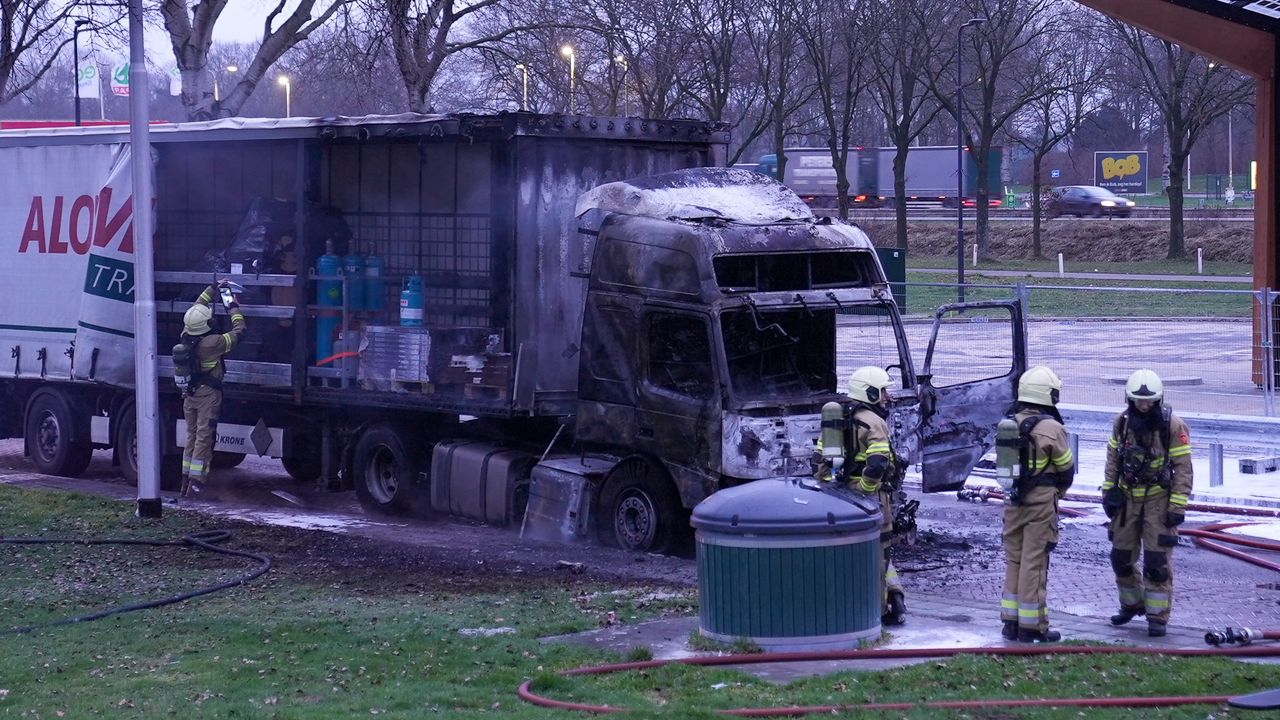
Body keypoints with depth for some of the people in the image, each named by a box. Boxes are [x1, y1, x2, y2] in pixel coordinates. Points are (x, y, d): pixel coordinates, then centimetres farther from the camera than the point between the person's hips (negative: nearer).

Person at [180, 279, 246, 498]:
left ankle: (186, 480, 18)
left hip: (189, 393, 7)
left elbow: (196, 308, 14)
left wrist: (213, 288, 19)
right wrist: (233, 307, 2)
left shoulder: (186, 337, -2)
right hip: (208, 394, -7)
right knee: (204, 438, -5)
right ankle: (196, 482, -9)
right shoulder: (212, 343, -22)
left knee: (192, 436, 15)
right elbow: (238, 331, -11)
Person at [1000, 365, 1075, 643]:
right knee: (1034, 563, -1)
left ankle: (1011, 621, 18)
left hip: (1013, 499, 6)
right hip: (1041, 502, -6)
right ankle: (1031, 627, 4)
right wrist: (1059, 491, 14)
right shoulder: (1050, 428, -15)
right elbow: (1066, 467, -5)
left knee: (1014, 560, 14)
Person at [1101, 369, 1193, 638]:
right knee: (1121, 557, 10)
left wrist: (1178, 506, -14)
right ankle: (1132, 603, 31)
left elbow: (1183, 468, -11)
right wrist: (1108, 492, 7)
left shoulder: (1173, 426, -13)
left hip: (1159, 498, -5)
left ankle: (1157, 616, 4)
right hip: (1128, 498, 5)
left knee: (1157, 561, -5)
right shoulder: (1122, 422, 0)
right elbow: (1113, 459, 11)